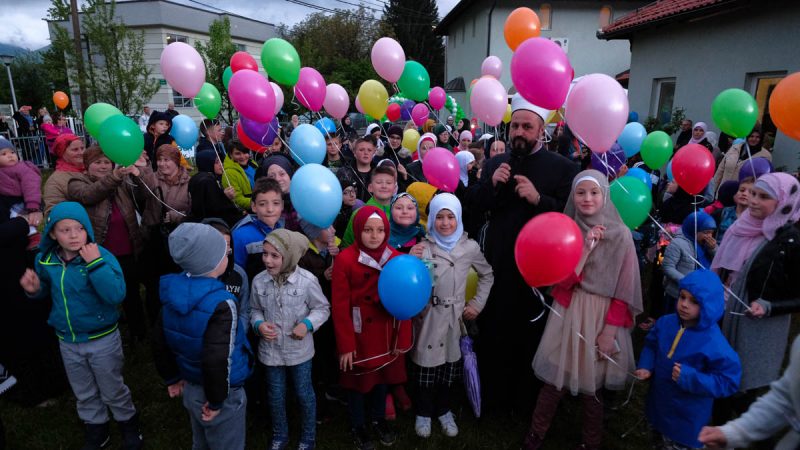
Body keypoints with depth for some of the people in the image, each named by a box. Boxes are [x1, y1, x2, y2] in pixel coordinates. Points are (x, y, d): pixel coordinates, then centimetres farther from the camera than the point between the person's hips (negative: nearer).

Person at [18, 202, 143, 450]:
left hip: (103, 339, -5)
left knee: (113, 391, 14)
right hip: (67, 341, 5)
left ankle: (129, 425, 39)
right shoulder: (46, 260, -7)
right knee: (84, 393, 24)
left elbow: (116, 295, -34)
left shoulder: (101, 255, -23)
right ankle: (96, 430, 46)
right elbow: (48, 290, 13)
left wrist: (96, 264, -38)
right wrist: (34, 289, -9)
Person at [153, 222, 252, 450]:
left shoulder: (174, 292, -4)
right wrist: (216, 401, -17)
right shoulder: (221, 304, -29)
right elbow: (217, 360, -33)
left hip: (191, 388, 7)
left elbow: (160, 342, 6)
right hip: (222, 394, -7)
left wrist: (172, 378, 18)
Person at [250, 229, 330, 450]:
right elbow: (255, 310, 5)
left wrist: (308, 324, -23)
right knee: (275, 397, 20)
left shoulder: (307, 280, -20)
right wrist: (259, 324, -15)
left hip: (299, 350, -2)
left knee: (304, 394, 17)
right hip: (271, 350, 2)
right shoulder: (259, 281, -11)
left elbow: (322, 308, -7)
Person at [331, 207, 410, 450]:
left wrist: (403, 338, -3)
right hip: (358, 335, -3)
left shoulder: (396, 258, -5)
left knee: (382, 377, 21)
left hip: (387, 335, 3)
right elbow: (340, 306, -14)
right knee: (358, 380, 16)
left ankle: (379, 419, 46)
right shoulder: (345, 259, -15)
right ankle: (357, 426, 40)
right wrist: (345, 345, -14)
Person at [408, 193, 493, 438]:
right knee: (426, 366, 8)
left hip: (455, 317, 2)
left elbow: (487, 275, 12)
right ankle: (424, 413, 30)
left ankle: (444, 411, 36)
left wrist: (477, 303, 5)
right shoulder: (423, 247, -8)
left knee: (451, 367, 14)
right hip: (429, 317, -1)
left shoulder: (470, 247, -3)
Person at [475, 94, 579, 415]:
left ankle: (525, 399, 37)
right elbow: (476, 208, 4)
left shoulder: (562, 167, -7)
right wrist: (491, 183, -13)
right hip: (497, 264, 3)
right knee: (492, 332, 13)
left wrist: (538, 198, -25)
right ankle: (492, 394, 35)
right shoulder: (495, 164, 5)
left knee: (531, 336, 15)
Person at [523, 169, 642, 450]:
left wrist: (610, 331, -10)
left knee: (591, 386, 10)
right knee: (554, 379, 6)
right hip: (569, 314, 2)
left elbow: (624, 289, -6)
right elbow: (562, 280, -9)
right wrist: (587, 247, -18)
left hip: (602, 317, -1)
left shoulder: (620, 234, -6)